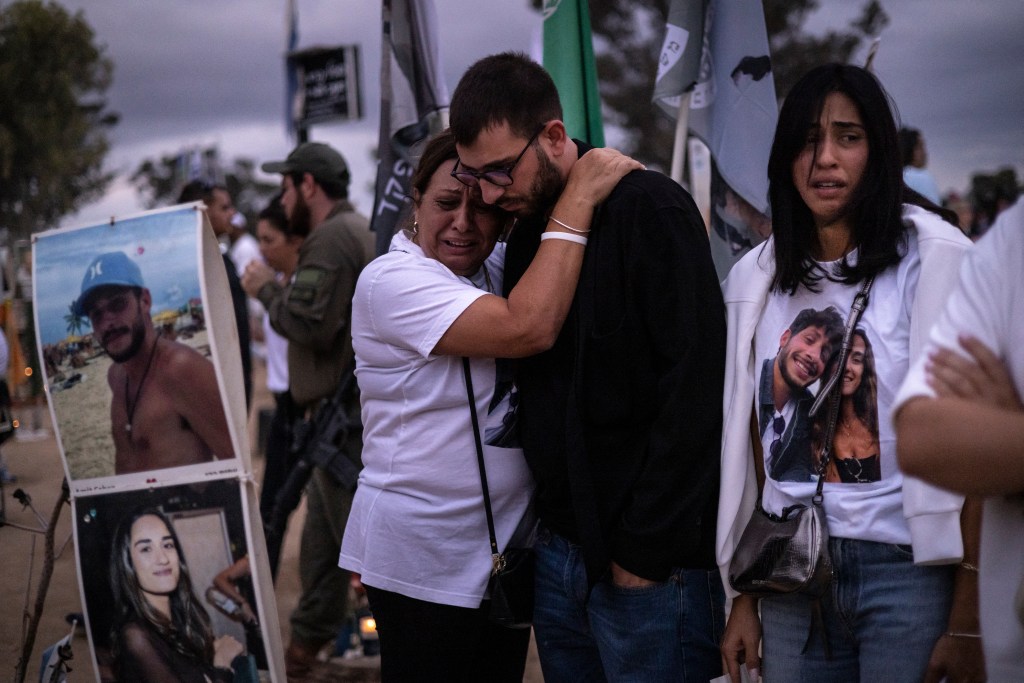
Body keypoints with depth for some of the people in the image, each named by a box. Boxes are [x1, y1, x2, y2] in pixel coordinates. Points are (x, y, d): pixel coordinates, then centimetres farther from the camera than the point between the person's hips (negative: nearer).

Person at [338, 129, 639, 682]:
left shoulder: (495, 271, 8)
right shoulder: (393, 280, -17)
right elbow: (528, 328, -28)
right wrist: (579, 198, -25)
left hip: (507, 547, 8)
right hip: (423, 561, -8)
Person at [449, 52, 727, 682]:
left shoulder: (650, 210, -11)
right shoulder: (528, 228, 12)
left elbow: (693, 388, -17)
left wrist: (646, 549, -17)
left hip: (650, 561, -7)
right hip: (560, 551, 7)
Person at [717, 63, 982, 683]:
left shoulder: (934, 257, -7)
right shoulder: (755, 277, 7)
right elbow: (749, 441, 10)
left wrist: (968, 618, -15)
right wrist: (743, 598, 8)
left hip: (909, 568, -4)